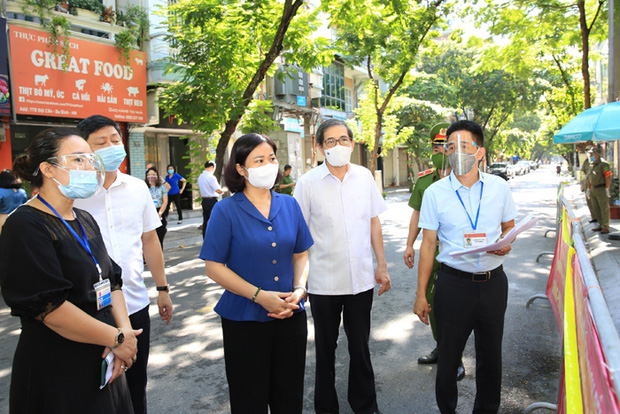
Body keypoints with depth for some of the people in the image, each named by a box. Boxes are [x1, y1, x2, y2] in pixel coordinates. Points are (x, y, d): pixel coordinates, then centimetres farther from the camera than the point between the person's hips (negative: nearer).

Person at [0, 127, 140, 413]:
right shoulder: (26, 226, -16)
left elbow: (111, 280, 9)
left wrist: (125, 329, -7)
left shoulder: (85, 221, 10)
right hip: (55, 373, -7)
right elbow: (48, 305, -22)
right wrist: (116, 338, -16)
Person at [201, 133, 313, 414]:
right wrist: (259, 295, -18)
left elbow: (301, 254, 10)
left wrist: (299, 289, -8)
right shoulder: (226, 211, -9)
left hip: (290, 317, 4)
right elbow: (214, 267, -10)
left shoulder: (289, 205, 3)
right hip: (245, 320, -3)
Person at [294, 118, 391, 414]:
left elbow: (374, 222, 9)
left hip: (361, 278, 2)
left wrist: (382, 265, 8)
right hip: (323, 281, -2)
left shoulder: (364, 177, 1)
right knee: (325, 348, 15)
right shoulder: (308, 182, -7)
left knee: (360, 346, 16)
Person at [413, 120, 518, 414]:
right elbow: (428, 244, -2)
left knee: (490, 355, 15)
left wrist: (505, 243, -11)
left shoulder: (499, 187, 1)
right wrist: (421, 294, -2)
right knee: (448, 356, 8)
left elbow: (509, 227, 15)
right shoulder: (435, 192, -4)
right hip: (454, 283, -2)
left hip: (493, 282, 2)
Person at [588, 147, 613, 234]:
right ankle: (601, 225, 23)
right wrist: (589, 189, 18)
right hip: (594, 190, 8)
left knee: (604, 209, -2)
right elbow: (589, 178, 19)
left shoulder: (603, 164, -13)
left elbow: (608, 178, -17)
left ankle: (606, 228, 5)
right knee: (596, 209, 12)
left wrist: (607, 190, -18)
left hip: (602, 190, -8)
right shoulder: (592, 165, 13)